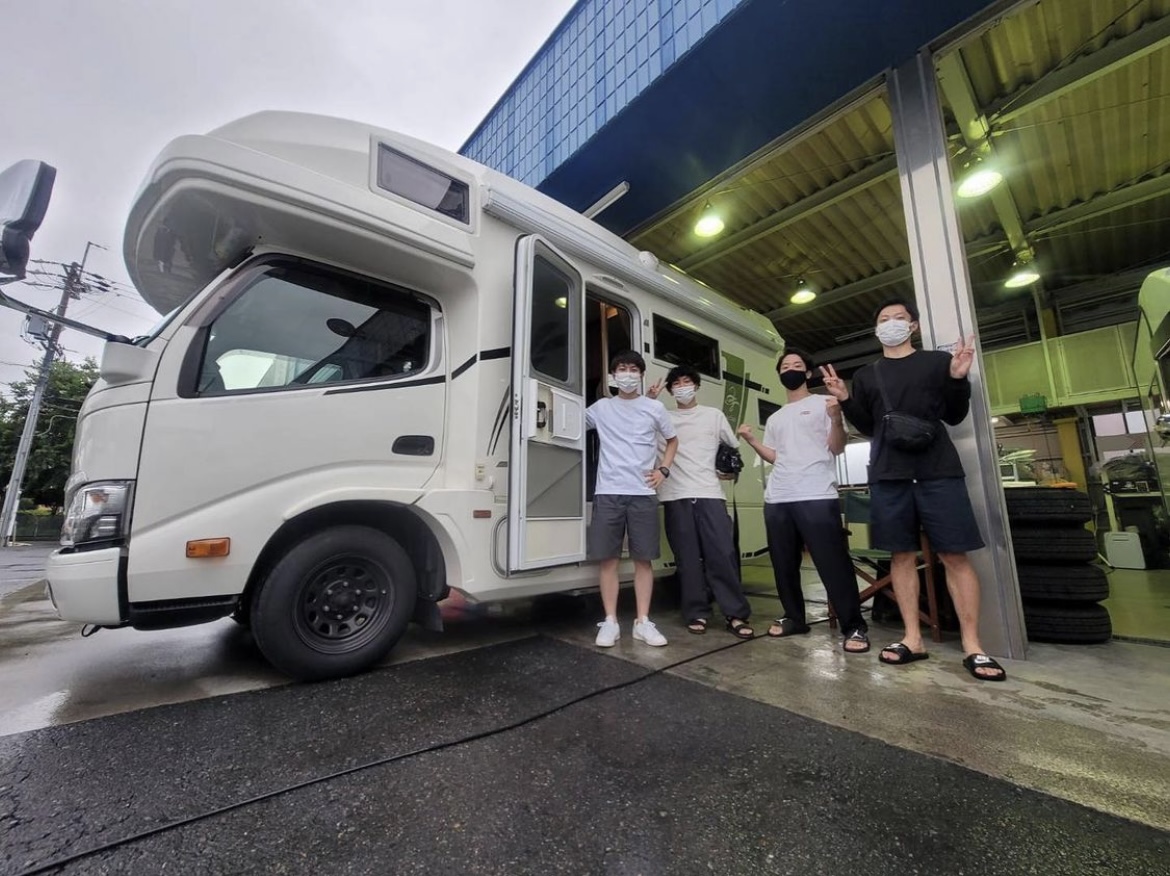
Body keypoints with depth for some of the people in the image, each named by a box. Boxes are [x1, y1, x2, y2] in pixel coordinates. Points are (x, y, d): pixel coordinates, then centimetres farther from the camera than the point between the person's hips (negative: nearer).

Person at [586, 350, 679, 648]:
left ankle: (643, 622, 15)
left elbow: (672, 441, 21)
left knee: (643, 558, 5)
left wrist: (663, 470, 8)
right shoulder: (600, 408, 9)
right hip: (608, 493, 0)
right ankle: (610, 622, 12)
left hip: (643, 494, 1)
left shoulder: (655, 408, 10)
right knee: (608, 558, 1)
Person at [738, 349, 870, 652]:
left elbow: (837, 449, -1)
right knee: (783, 564, 11)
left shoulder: (823, 403, 6)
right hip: (777, 500, 6)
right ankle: (794, 618, 25)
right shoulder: (775, 418, 21)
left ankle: (854, 627, 6)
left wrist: (836, 419, -19)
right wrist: (751, 440, 5)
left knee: (834, 563, -6)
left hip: (817, 496, -6)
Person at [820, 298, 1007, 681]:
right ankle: (913, 639, 11)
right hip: (888, 474, 2)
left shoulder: (938, 361, 11)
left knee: (954, 555, -2)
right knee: (902, 555, 4)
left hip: (938, 470, -1)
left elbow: (955, 416, 8)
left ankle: (972, 645, 7)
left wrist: (958, 379, -8)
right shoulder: (866, 375, 15)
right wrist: (846, 400, -1)